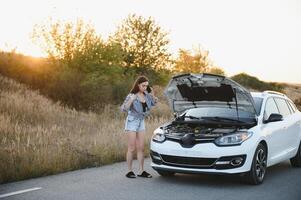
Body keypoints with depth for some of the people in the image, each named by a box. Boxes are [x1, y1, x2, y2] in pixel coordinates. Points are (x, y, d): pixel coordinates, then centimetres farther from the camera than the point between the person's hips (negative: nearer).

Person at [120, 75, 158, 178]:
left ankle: (141, 171, 8)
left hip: (141, 122, 6)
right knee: (131, 148, -5)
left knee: (141, 148, 5)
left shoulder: (146, 94, 1)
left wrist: (152, 94, -2)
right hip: (132, 122, -6)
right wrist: (131, 100, -35)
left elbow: (154, 103, 16)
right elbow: (123, 108, -22)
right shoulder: (131, 96, -15)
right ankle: (129, 171, 2)